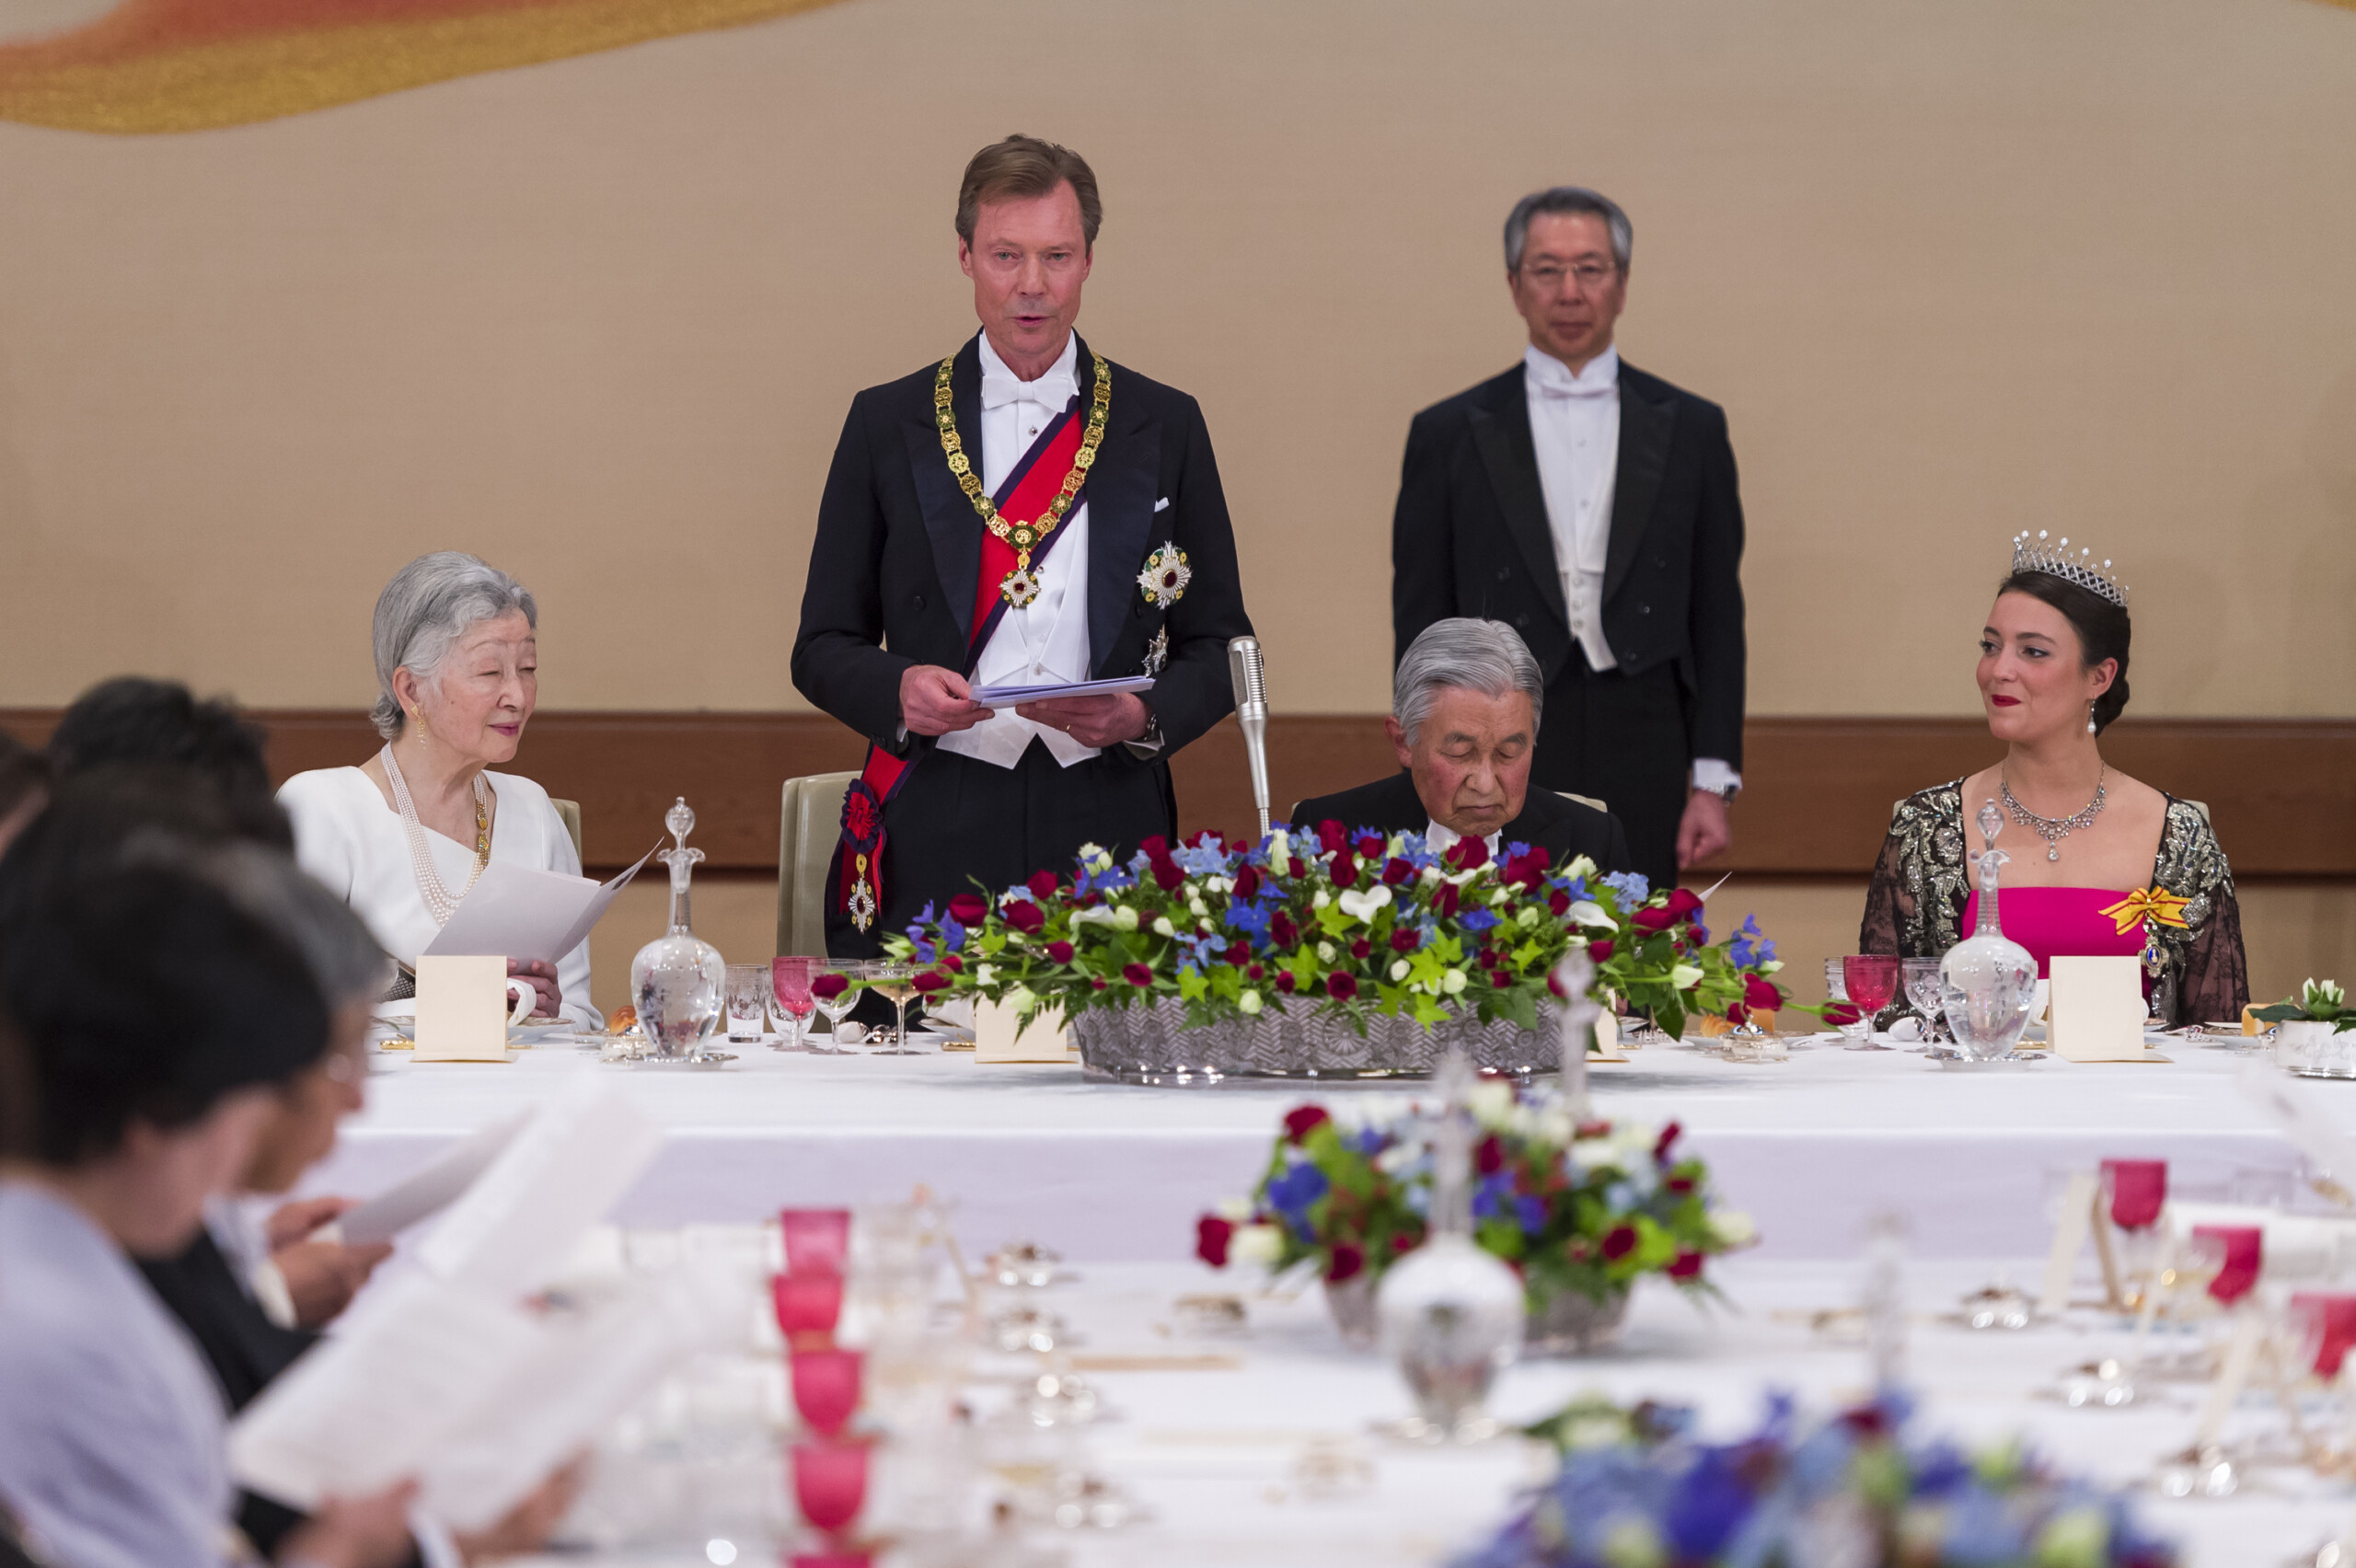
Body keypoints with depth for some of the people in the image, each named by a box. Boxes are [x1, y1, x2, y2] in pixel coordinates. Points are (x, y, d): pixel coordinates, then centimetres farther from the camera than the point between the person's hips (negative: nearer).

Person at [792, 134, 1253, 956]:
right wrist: (898, 690, -12)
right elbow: (823, 648, 10)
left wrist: (1145, 715, -9)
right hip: (933, 841, 0)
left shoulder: (1164, 426, 10)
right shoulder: (888, 424, 9)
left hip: (1108, 826, 1)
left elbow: (1219, 647, 12)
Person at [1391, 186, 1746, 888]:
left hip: (1644, 766, 1)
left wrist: (1713, 781, 3)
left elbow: (1717, 613, 9)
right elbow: (1421, 623, 6)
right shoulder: (1450, 434, 7)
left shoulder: (1690, 429, 10)